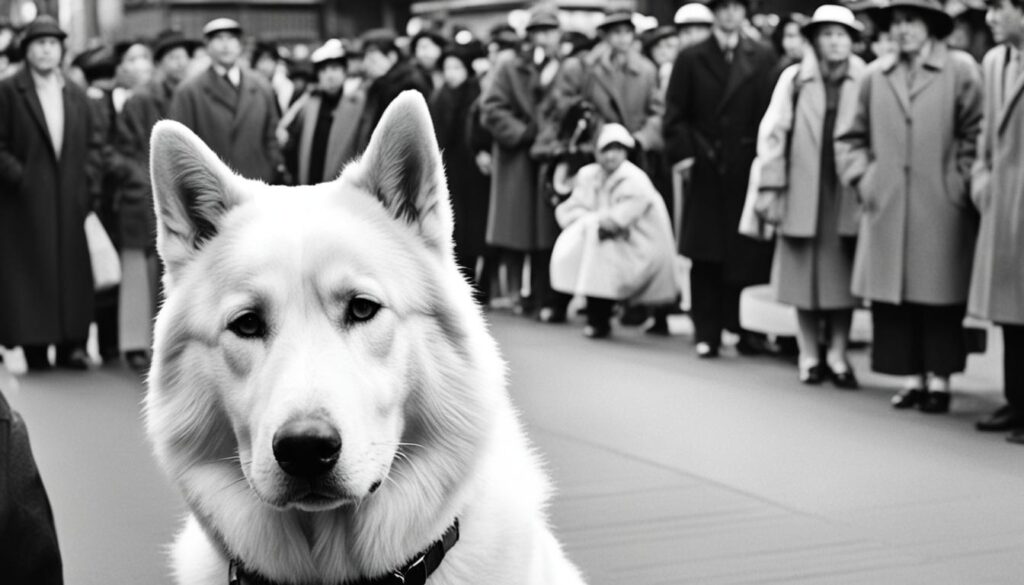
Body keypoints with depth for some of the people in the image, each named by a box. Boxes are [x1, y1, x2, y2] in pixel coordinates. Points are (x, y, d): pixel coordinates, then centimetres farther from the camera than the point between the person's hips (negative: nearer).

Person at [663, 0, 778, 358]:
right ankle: (707, 332, 8)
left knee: (748, 254, 0)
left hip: (748, 170, 0)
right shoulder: (691, 60, 7)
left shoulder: (762, 59, 7)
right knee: (705, 256, 2)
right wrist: (683, 153, -6)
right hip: (706, 172, 0)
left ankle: (746, 328, 11)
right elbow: (675, 116, 5)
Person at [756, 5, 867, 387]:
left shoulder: (866, 82, -1)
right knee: (805, 274, 6)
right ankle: (809, 355, 16)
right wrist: (770, 187, -5)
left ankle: (838, 355, 15)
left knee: (843, 275, 4)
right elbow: (773, 133, 0)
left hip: (848, 195, 0)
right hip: (804, 195, 0)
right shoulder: (794, 79, 1)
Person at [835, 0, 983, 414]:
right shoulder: (875, 76, 8)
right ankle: (912, 377, 14)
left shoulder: (960, 70, -2)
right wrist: (860, 177, 5)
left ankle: (939, 378, 11)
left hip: (940, 211, -3)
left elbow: (975, 136, -2)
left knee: (939, 295, 2)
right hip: (887, 209, 3)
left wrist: (961, 184, -6)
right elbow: (850, 137, 17)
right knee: (892, 295, 4)